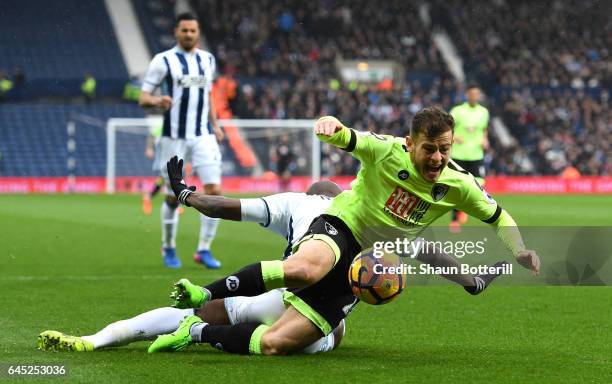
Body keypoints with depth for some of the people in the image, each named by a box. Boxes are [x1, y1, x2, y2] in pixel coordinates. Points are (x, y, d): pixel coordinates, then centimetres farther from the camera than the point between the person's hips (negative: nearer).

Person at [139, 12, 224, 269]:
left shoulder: (208, 60, 12)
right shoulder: (163, 61, -3)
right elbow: (143, 98, -5)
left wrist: (215, 125, 15)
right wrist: (157, 101, -27)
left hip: (203, 136, 3)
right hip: (174, 138, -3)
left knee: (214, 190, -10)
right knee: (173, 197, 2)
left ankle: (204, 249, 0)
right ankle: (168, 248, 24)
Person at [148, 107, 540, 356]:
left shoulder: (457, 185, -2)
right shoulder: (387, 152, -12)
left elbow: (498, 216, 13)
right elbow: (345, 138, -25)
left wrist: (519, 250, -6)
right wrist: (332, 126, -50)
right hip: (339, 229, -4)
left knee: (273, 344, -13)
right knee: (302, 269, -46)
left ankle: (199, 331, 9)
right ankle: (203, 295, -27)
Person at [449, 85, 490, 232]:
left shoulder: (484, 112, 6)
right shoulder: (457, 111, -5)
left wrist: (485, 140, 2)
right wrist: (454, 138, -21)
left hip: (476, 155, 3)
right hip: (458, 155, -3)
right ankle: (455, 220, 15)